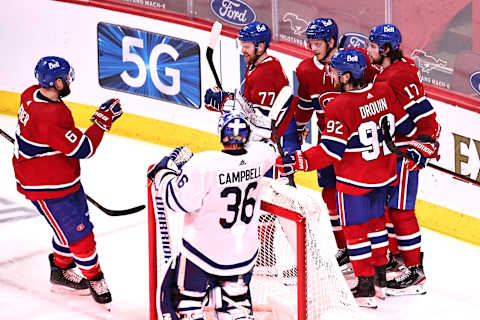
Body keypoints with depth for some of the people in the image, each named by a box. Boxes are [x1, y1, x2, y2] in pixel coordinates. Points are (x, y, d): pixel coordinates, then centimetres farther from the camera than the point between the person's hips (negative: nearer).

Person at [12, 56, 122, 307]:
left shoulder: (33, 94, -5)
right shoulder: (49, 118, -35)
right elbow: (83, 149, -29)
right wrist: (103, 120, -22)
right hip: (46, 188, -10)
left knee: (74, 223, 22)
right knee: (79, 232, 2)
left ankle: (61, 270, 39)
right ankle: (94, 278, 21)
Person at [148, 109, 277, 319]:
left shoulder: (203, 164, -25)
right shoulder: (258, 156, -9)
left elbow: (178, 201, -20)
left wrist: (163, 172, -5)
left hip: (204, 250, -5)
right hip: (244, 253, 5)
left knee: (184, 303, 10)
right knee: (235, 303, 25)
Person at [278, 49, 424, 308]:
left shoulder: (338, 107, -24)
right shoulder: (384, 92, -6)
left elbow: (330, 152, -23)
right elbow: (405, 126, 6)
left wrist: (298, 161, -18)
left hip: (354, 180, -7)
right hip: (383, 175, 7)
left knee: (355, 229, 6)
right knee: (375, 222, 21)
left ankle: (366, 288, 8)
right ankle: (380, 280, 31)